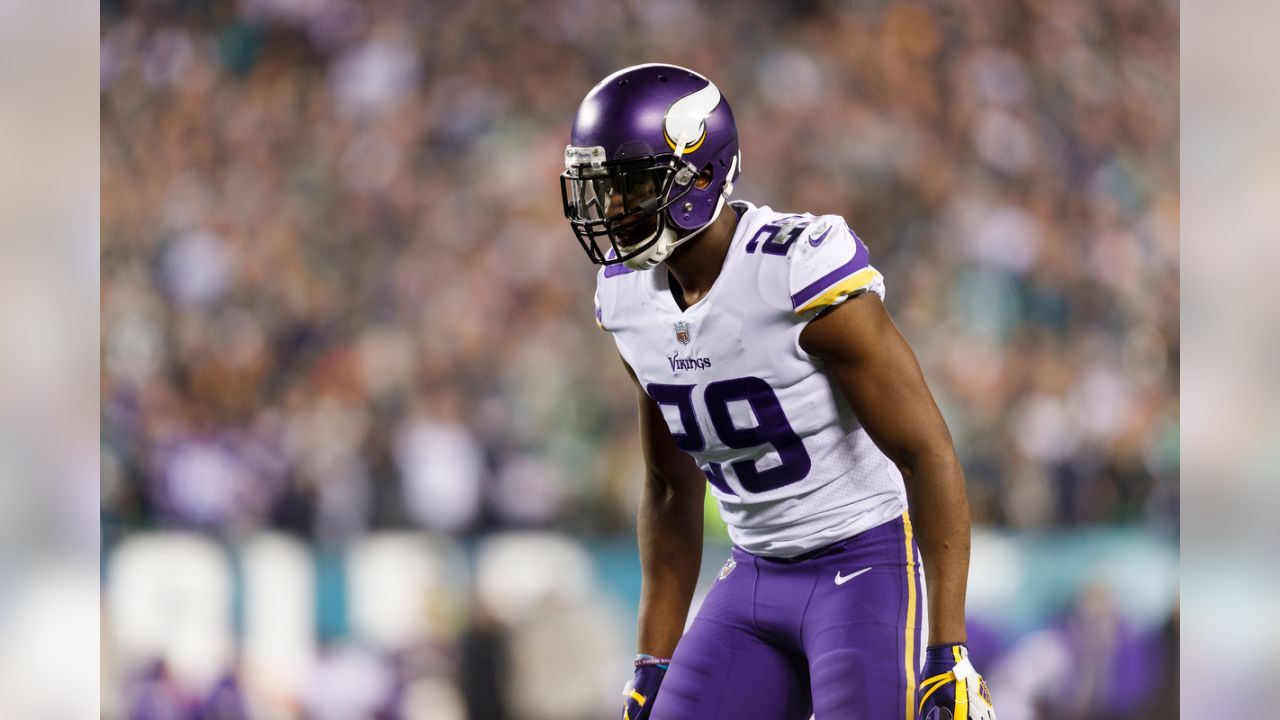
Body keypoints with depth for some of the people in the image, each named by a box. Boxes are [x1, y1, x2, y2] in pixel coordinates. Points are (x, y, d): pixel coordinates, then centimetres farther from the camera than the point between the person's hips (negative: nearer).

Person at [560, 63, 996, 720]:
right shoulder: (629, 298, 1)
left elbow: (928, 456, -20)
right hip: (758, 576, 7)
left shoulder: (803, 275, -22)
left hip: (871, 563, -7)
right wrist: (654, 664, 13)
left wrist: (948, 653, -23)